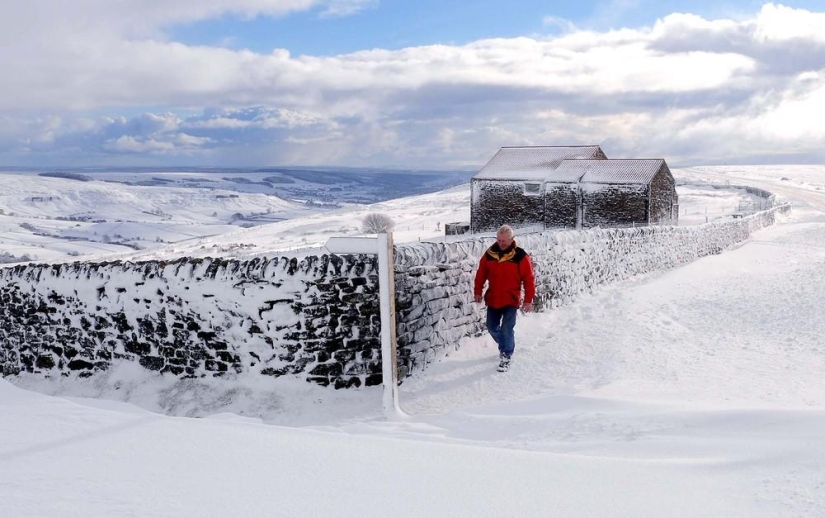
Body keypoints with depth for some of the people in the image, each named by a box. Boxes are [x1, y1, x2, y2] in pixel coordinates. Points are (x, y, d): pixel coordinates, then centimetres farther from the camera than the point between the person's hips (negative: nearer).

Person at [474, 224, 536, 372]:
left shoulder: (520, 256, -13)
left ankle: (507, 355, 9)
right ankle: (505, 347, 38)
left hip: (511, 300, -4)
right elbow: (481, 273, 8)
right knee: (492, 327, 12)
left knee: (507, 329, -8)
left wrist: (528, 299, -9)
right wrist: (478, 292, 8)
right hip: (493, 299, 5)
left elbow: (529, 279, -9)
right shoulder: (490, 253, -2)